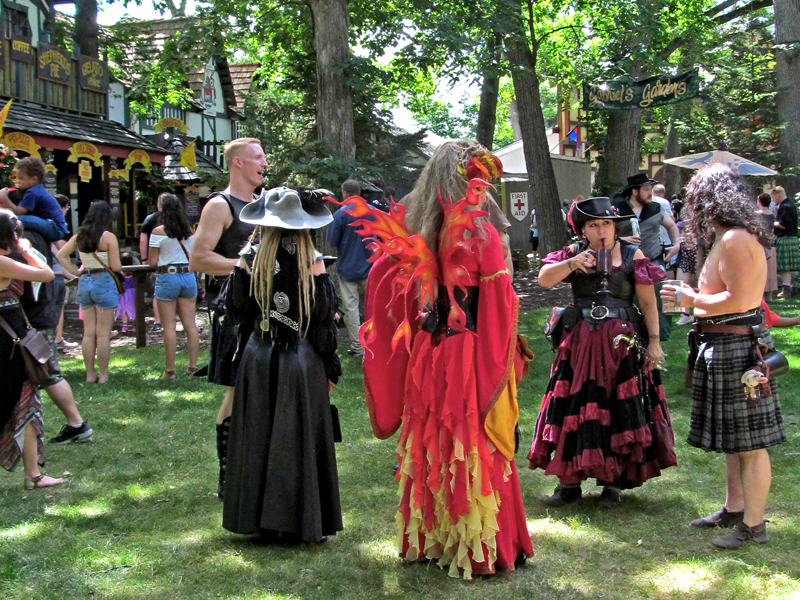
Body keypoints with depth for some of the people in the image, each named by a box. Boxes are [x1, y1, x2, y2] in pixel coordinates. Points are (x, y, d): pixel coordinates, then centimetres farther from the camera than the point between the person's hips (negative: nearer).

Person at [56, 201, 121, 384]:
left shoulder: (79, 236, 5)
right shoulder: (108, 237, -12)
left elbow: (60, 255, 8)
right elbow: (116, 266, -13)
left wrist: (75, 271, 9)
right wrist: (120, 269, 8)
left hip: (84, 283, 5)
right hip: (104, 283, -5)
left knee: (88, 332, 10)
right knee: (103, 333, 0)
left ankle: (90, 374, 14)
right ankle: (103, 375, 4)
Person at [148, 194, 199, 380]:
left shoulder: (158, 232, -9)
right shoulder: (189, 230, 5)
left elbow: (152, 261, -6)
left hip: (167, 277, -4)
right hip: (188, 276, 4)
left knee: (169, 326, 0)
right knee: (190, 324, 7)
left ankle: (170, 370, 2)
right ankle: (192, 366, 10)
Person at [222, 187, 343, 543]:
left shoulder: (250, 259, -3)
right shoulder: (311, 260, -8)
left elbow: (236, 310, 0)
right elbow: (325, 314, -7)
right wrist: (330, 367, 1)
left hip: (259, 357, 2)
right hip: (303, 358, -2)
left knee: (259, 437, 12)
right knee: (300, 438, 6)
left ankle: (260, 518, 19)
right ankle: (300, 522, 11)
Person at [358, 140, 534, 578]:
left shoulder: (410, 237, 0)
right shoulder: (480, 234, -13)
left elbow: (383, 288, 6)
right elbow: (499, 307, -10)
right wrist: (507, 359, 0)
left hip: (426, 358, 5)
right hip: (471, 359, -5)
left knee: (428, 444, 15)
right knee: (475, 450, 5)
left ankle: (427, 540, 26)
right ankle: (479, 547, 13)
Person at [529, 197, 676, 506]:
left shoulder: (632, 255, 2)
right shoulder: (573, 253, 6)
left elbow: (648, 302, 1)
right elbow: (544, 279, -7)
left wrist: (654, 340, -5)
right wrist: (573, 263, -20)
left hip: (622, 342, -1)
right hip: (580, 342, 1)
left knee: (620, 411, 2)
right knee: (575, 407, 2)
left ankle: (613, 481, 14)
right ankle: (569, 481, 12)